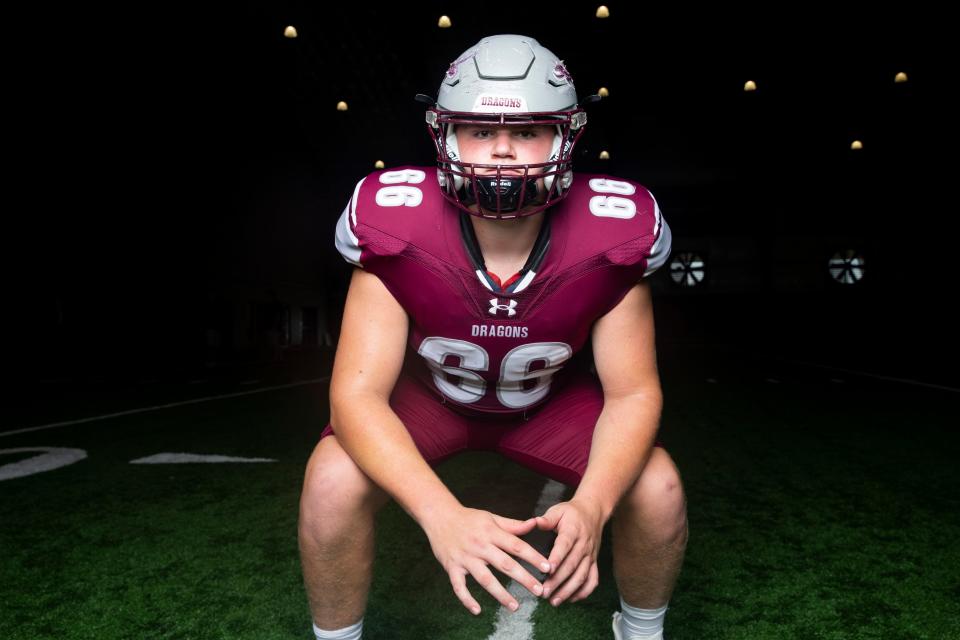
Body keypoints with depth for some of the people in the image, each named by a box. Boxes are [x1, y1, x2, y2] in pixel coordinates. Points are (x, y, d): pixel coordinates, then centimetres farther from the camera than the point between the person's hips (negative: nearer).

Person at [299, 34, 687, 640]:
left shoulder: (608, 237, -26)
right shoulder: (398, 231, -29)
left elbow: (633, 392, -20)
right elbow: (358, 392, -30)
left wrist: (590, 507, -40)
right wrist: (443, 515, -47)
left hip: (552, 395, 1)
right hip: (427, 390, 0)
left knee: (657, 489, -19)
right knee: (334, 482, -27)